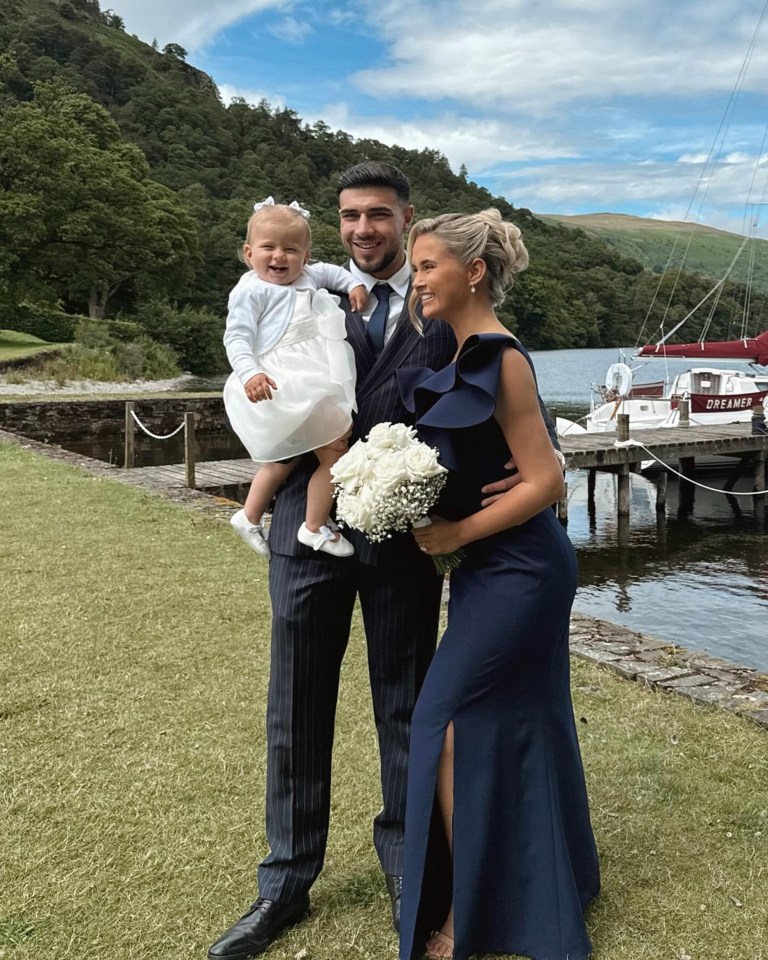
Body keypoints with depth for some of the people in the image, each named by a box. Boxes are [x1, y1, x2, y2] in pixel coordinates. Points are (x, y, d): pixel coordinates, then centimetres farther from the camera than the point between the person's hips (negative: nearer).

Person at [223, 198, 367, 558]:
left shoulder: (306, 279, 17)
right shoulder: (252, 290, -7)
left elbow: (329, 271, 37)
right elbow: (237, 337, -15)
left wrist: (353, 283, 18)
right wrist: (249, 373, -33)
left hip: (313, 384, 10)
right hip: (283, 387, -10)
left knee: (287, 455, 24)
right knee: (334, 452, -10)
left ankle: (249, 516, 39)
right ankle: (315, 529, 2)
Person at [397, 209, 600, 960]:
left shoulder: (499, 358, -18)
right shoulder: (462, 356, 9)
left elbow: (545, 481, -20)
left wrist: (457, 534, -18)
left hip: (516, 572, -9)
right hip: (506, 570, 9)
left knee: (449, 723, -3)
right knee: (520, 724, 18)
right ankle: (546, 892, 37)